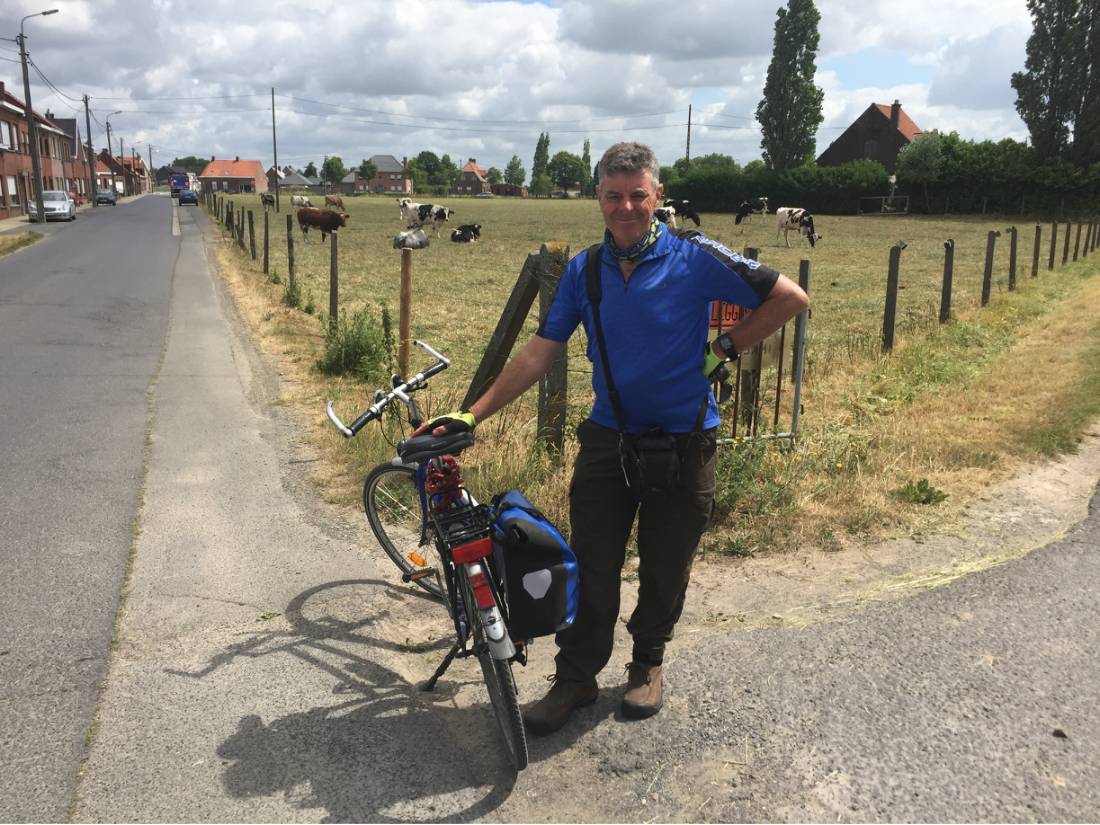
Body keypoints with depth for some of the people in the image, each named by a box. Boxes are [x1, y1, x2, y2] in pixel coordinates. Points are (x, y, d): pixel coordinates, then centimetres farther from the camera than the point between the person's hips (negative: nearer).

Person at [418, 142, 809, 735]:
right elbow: (539, 352, 0)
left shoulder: (694, 258, -10)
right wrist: (471, 414, -6)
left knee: (664, 568, 11)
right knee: (590, 566, 4)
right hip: (607, 438, 3)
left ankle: (648, 663, 35)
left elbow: (790, 297, -5)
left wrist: (724, 349, -6)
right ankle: (575, 678, 21)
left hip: (683, 441, -2)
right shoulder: (584, 270, 1)